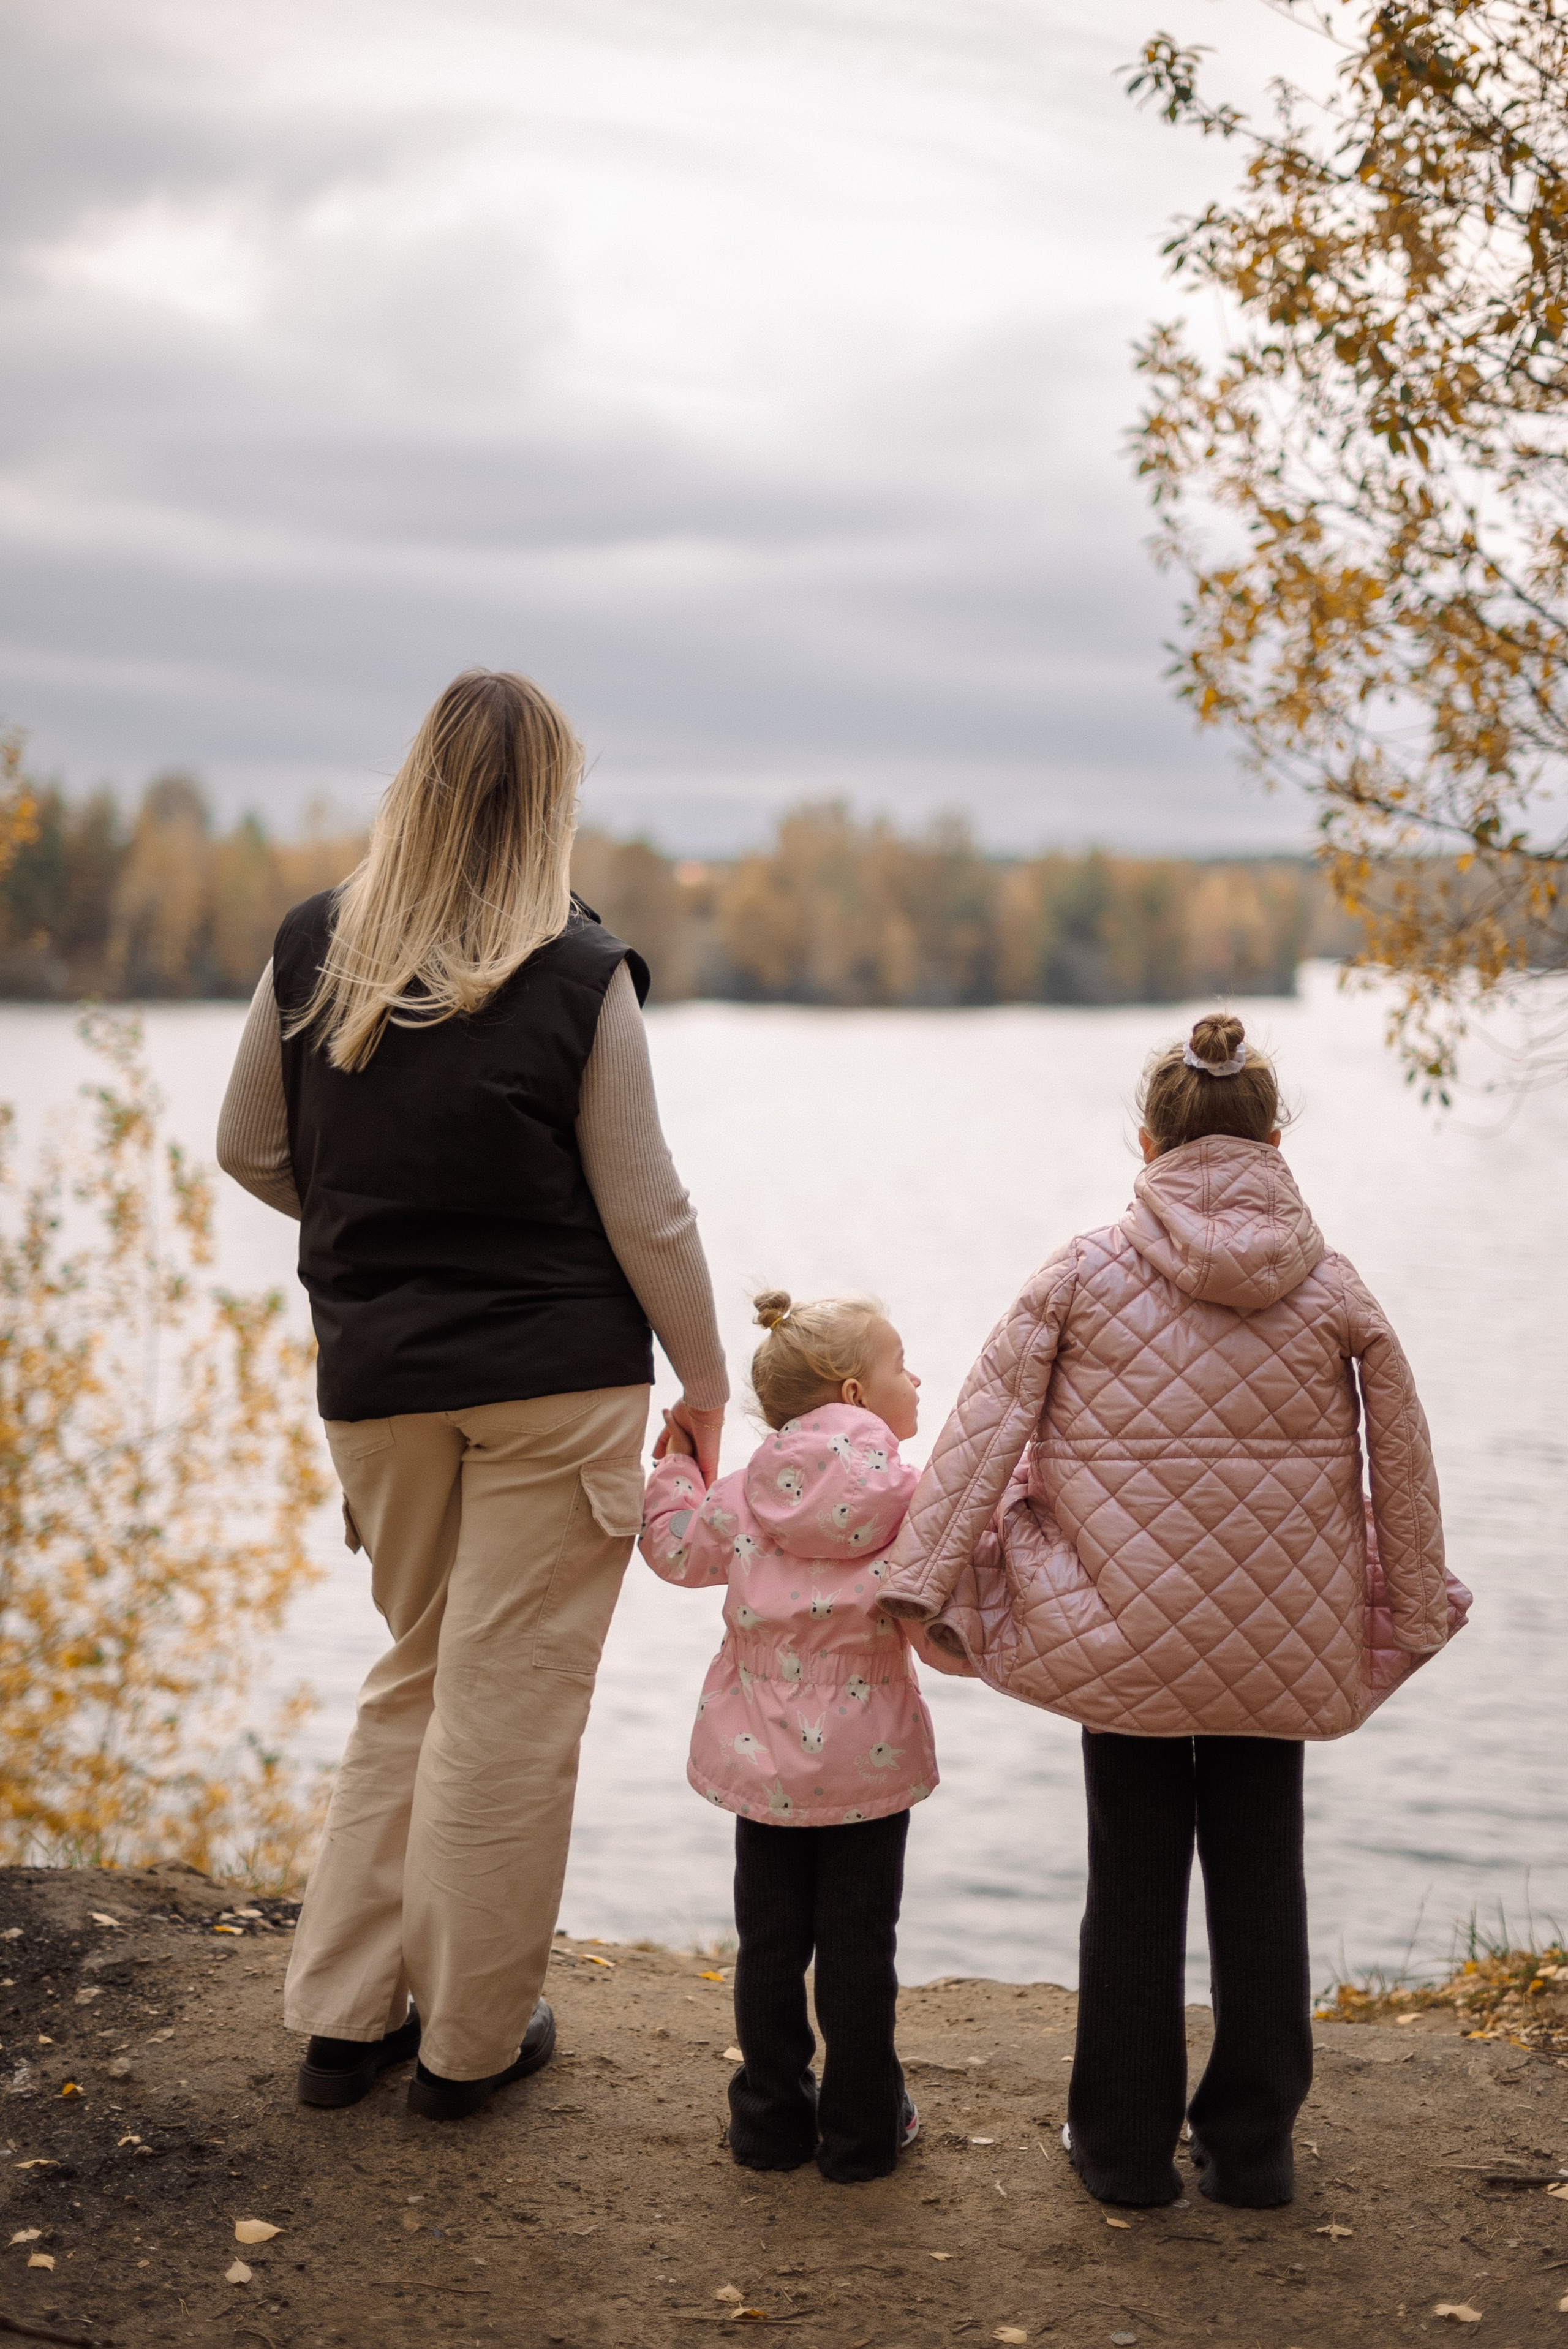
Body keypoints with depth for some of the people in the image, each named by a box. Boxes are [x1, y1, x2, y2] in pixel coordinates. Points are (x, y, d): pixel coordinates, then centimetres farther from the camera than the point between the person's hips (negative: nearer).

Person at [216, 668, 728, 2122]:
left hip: (376, 1380, 4)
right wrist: (704, 1381, 4)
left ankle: (345, 2013, 24)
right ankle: (469, 2040, 18)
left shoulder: (311, 951, -1)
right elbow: (645, 1212, -8)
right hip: (557, 1375, -4)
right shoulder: (578, 975, -11)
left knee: (414, 1674, 20)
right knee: (508, 1700, 6)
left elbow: (250, 1152, 9)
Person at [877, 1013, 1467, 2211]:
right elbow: (1404, 1460, 4)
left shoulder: (1084, 1271, -5)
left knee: (1134, 1879, 11)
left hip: (1122, 1626, -1)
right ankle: (1251, 2143, 23)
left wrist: (925, 1579, -2)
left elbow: (983, 1428, -7)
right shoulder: (1330, 1284, -2)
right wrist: (1416, 1614, 15)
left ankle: (1127, 2144, 21)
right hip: (1281, 1639, 1)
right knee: (1261, 1874, 15)